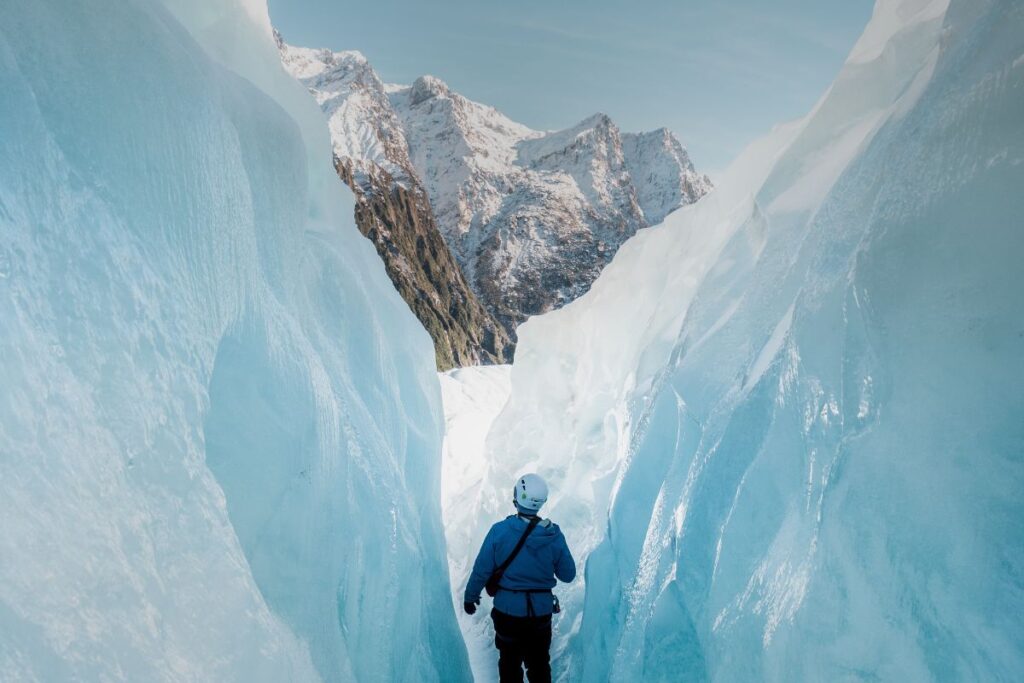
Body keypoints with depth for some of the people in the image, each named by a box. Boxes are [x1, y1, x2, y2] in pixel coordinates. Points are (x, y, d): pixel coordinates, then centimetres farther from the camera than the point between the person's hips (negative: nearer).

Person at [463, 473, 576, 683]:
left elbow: (482, 569, -12)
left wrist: (470, 596, 5)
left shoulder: (499, 531, -18)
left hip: (507, 610, -1)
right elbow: (568, 575, -3)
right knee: (539, 665, 22)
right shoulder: (554, 535, -14)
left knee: (510, 662, 21)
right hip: (541, 611, 1)